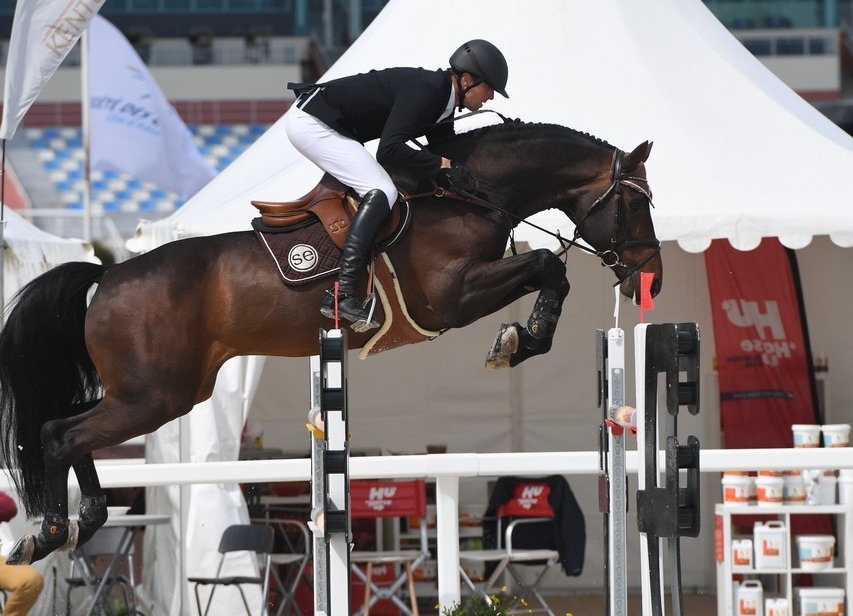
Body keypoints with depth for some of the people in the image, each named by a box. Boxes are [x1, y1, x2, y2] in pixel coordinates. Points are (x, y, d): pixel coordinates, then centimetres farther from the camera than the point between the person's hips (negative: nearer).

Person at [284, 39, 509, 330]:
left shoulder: (442, 99, 9)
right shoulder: (424, 91, -22)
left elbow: (442, 153, 18)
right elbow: (389, 150, -31)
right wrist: (443, 165, -27)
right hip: (310, 122, -11)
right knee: (382, 191, -19)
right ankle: (342, 294, -28)